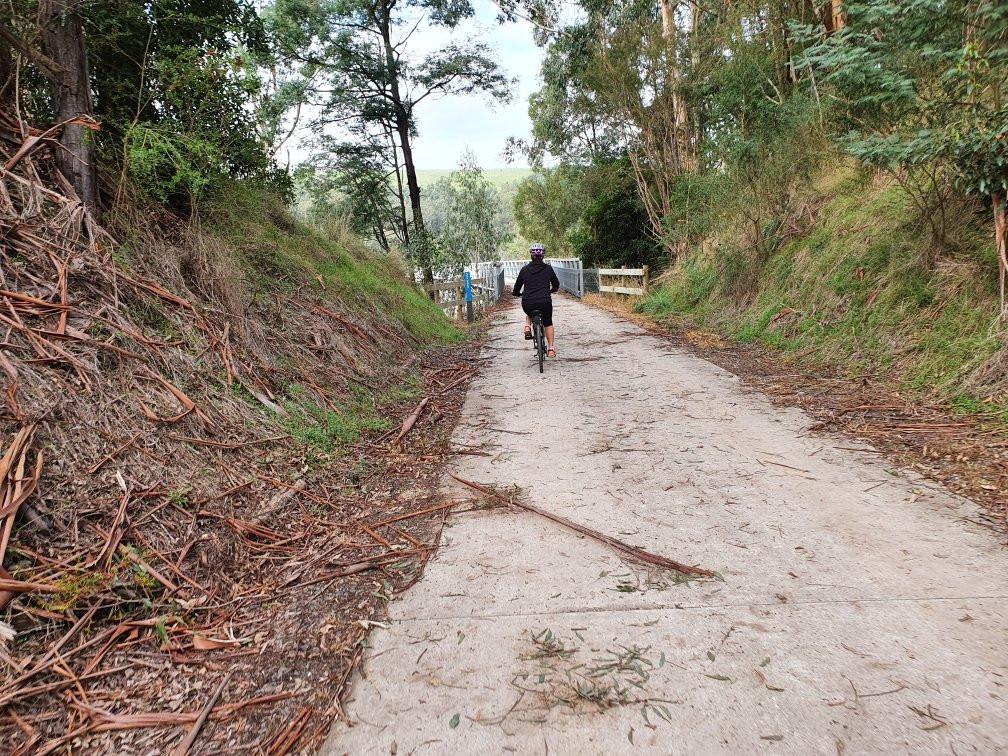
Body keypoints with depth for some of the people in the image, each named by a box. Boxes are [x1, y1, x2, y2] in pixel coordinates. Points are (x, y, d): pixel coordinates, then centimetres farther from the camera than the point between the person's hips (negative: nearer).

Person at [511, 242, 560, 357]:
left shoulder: (524, 270, 5)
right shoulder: (548, 269, 3)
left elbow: (516, 290, 10)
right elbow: (556, 286, 16)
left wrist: (518, 293, 33)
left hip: (527, 304, 1)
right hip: (545, 303, -1)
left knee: (529, 313, 37)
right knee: (548, 324, 24)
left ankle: (528, 326, 11)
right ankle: (551, 349, 17)